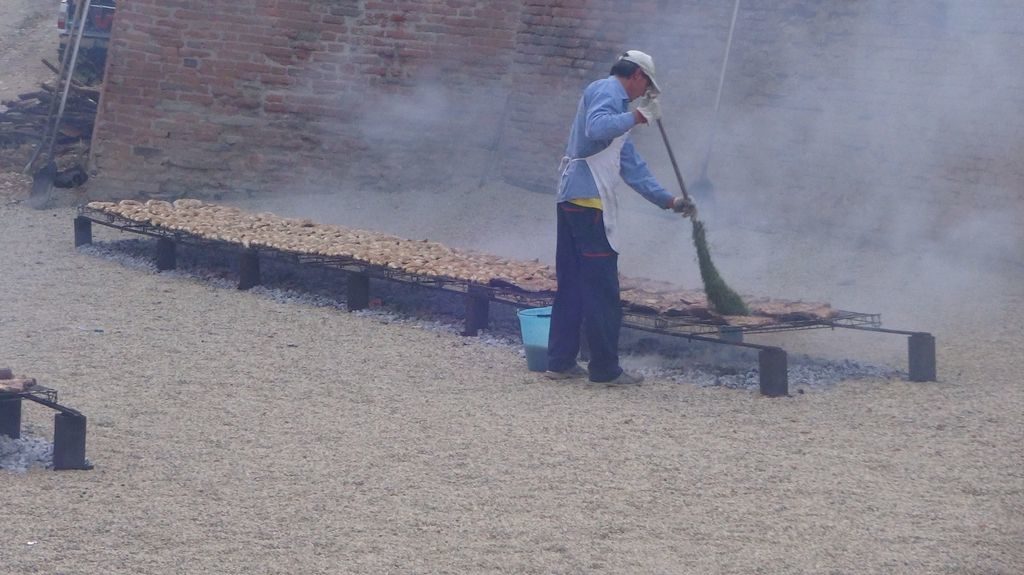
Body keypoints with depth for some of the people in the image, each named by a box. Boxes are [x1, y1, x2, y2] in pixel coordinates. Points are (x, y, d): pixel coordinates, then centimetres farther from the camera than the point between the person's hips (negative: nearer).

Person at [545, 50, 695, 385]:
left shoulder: (616, 101, 25)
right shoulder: (606, 91, -4)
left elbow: (632, 167, 25)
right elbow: (596, 128, -27)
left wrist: (667, 200, 23)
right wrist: (636, 117, -15)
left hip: (571, 199, 10)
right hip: (589, 198, -10)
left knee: (572, 283, 12)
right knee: (602, 288, -6)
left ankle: (560, 362, 15)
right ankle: (605, 368, -3)